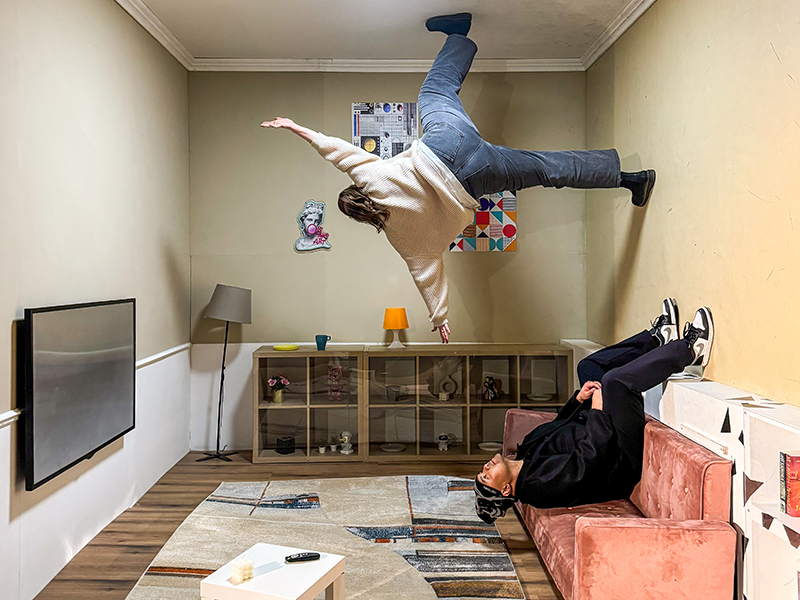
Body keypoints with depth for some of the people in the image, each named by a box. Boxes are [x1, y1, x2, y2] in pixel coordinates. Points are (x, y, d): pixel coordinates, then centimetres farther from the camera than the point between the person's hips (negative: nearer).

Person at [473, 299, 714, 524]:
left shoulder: (528, 449, 1)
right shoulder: (537, 483, -27)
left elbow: (561, 423, 14)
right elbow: (587, 457, -35)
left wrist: (579, 398, -3)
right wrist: (597, 409, -27)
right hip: (626, 461, -9)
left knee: (588, 366, 16)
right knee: (615, 381, -32)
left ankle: (661, 337, 16)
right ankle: (689, 350, -9)